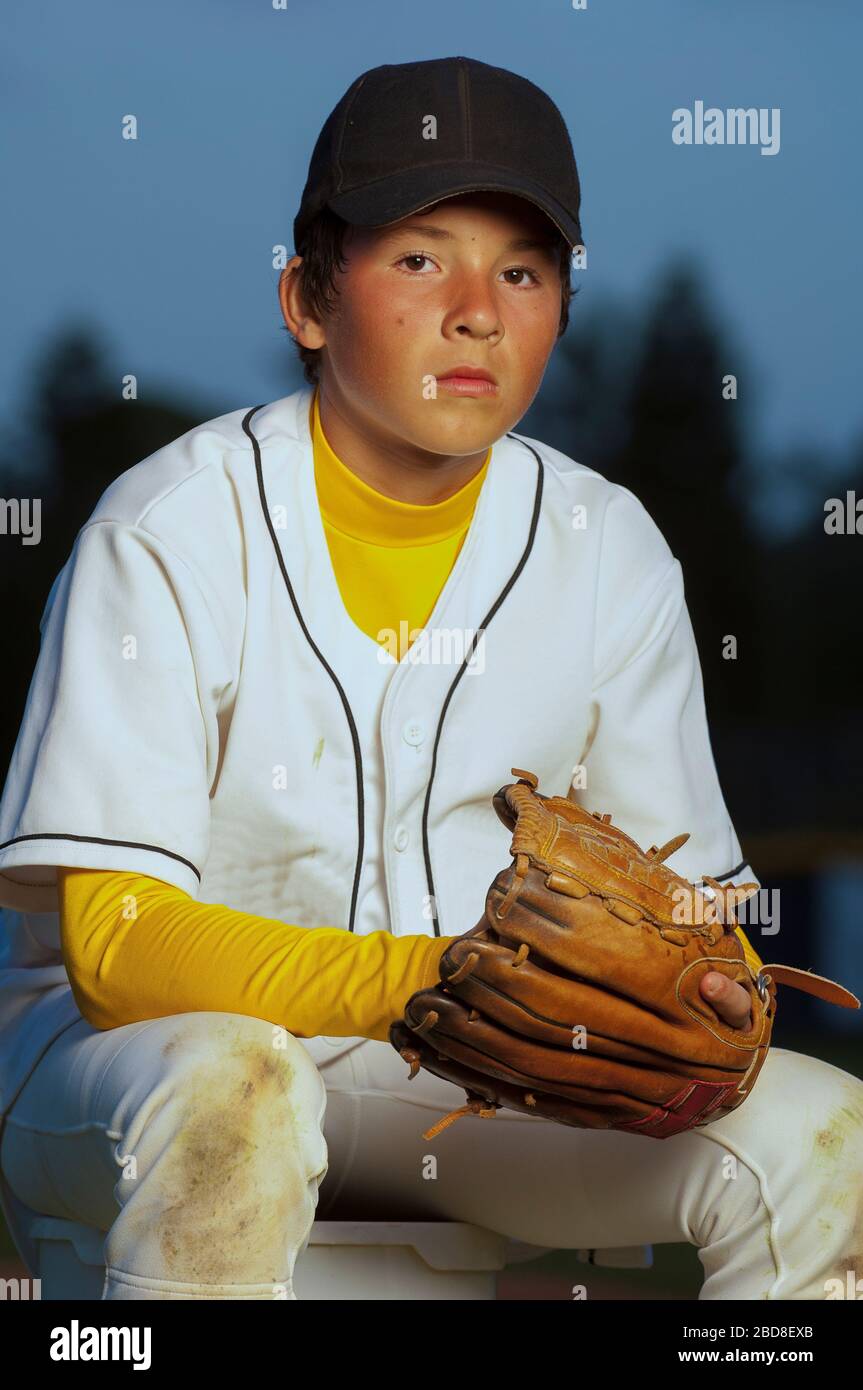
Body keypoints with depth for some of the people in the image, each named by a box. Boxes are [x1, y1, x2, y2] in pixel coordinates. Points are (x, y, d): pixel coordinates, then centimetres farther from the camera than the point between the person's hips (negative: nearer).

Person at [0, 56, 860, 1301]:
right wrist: (424, 976, -35)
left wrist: (698, 1015, -23)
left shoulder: (609, 552, -1)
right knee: (234, 1094, -38)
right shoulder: (173, 532, -15)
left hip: (483, 1075, 4)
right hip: (138, 1041, -3)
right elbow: (114, 942, -21)